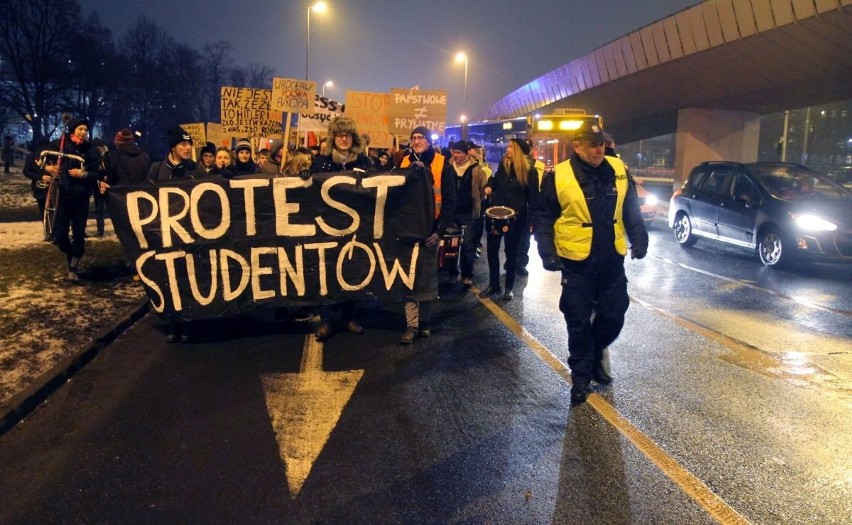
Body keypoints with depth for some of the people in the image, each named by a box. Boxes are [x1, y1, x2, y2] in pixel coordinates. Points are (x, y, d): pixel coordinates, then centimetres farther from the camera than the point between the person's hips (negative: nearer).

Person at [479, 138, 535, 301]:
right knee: (492, 249, 6)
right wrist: (489, 186, -4)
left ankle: (509, 288, 18)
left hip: (515, 217, -3)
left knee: (511, 251, 8)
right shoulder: (503, 164, 2)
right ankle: (493, 285, 19)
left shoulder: (529, 170, -6)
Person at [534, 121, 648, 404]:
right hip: (577, 262, -3)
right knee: (579, 321, 4)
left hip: (611, 259, 4)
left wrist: (638, 240, 2)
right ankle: (580, 375, 19)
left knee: (614, 315, 11)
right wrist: (547, 253, -12)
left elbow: (630, 210, 11)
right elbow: (543, 217, -4)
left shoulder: (618, 170, 1)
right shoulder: (559, 176, -9)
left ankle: (595, 358, 36)